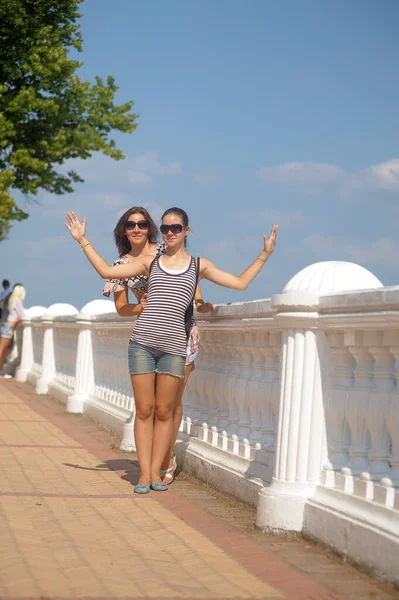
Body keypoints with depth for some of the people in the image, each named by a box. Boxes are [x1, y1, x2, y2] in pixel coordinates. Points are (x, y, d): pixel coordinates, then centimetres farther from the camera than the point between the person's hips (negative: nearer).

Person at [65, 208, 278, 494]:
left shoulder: (199, 265, 13)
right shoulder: (150, 262, 14)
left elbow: (240, 283, 12)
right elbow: (106, 271, 15)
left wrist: (264, 254, 10)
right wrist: (83, 240, 15)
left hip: (173, 345, 0)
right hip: (143, 341, 1)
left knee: (164, 412, 3)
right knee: (144, 410, 0)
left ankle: (156, 471, 10)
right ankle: (144, 473, 4)